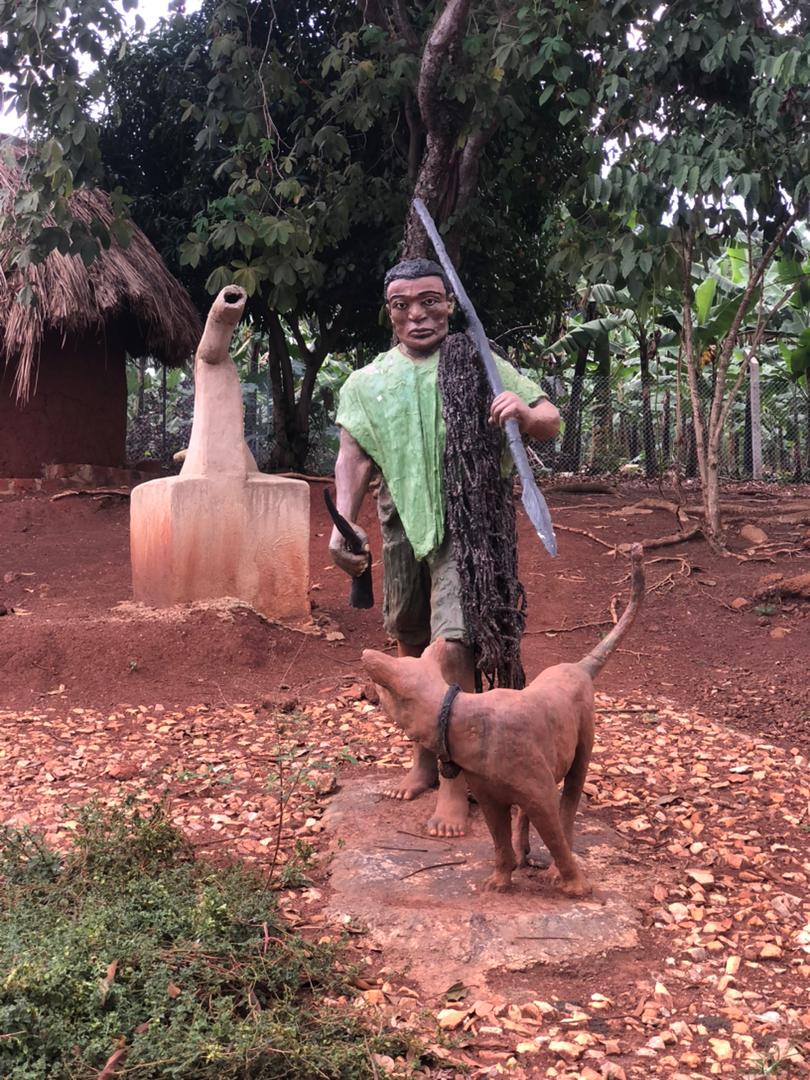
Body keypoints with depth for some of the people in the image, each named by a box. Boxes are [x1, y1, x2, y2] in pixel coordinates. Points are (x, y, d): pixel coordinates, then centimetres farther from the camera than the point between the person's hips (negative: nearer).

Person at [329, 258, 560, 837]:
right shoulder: (369, 381, 10)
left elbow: (551, 422, 1)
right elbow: (354, 456, 3)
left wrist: (524, 411, -22)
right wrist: (342, 524, -12)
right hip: (402, 527, 4)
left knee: (453, 647, -13)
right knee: (411, 646, 15)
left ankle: (456, 783, 0)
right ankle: (423, 760, 33)